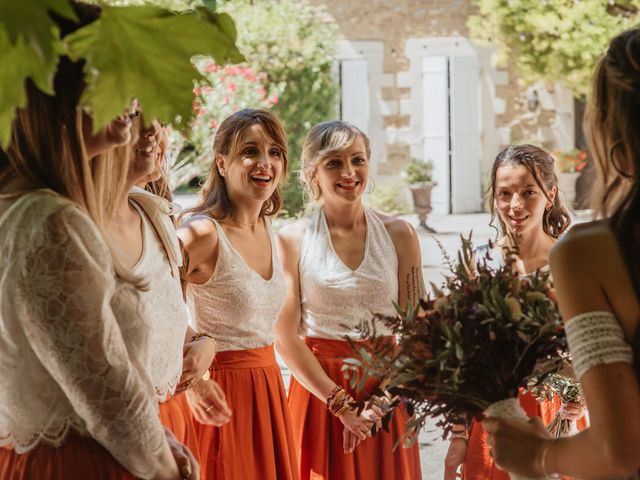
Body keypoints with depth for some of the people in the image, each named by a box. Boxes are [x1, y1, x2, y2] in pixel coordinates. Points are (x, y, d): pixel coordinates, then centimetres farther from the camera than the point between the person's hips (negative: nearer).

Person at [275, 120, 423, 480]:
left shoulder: (399, 235, 1)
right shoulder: (293, 240, -4)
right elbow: (287, 339, -8)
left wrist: (379, 401, -12)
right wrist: (340, 403, -14)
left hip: (386, 392, 2)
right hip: (318, 390, -2)